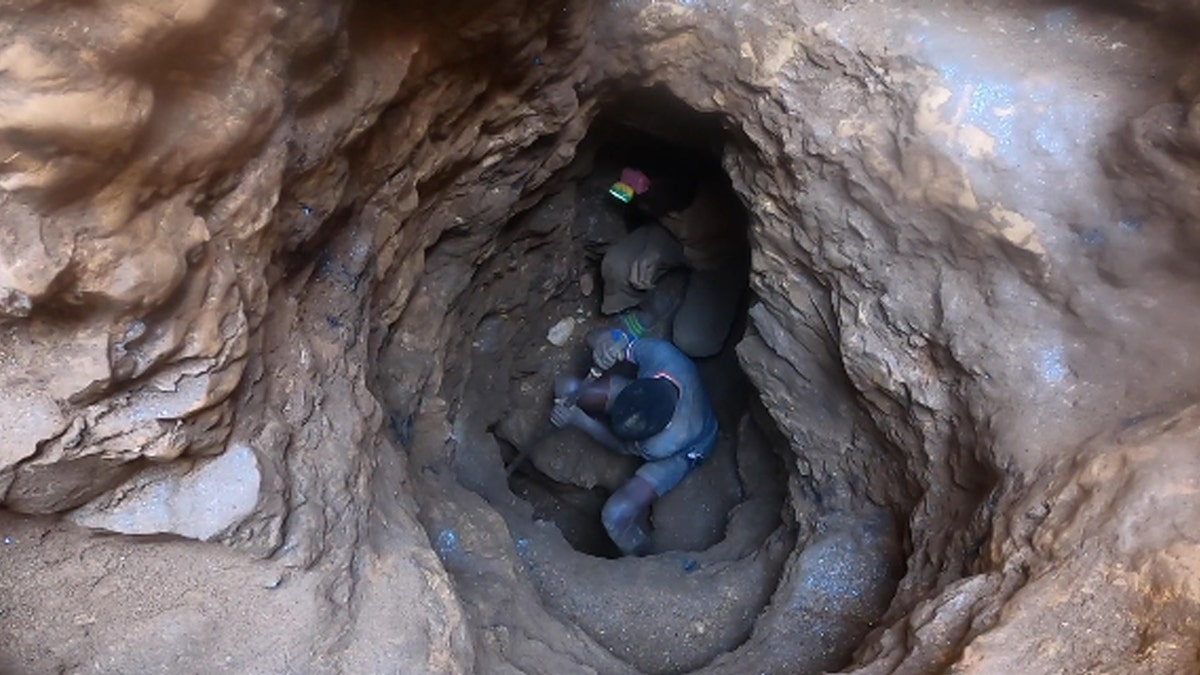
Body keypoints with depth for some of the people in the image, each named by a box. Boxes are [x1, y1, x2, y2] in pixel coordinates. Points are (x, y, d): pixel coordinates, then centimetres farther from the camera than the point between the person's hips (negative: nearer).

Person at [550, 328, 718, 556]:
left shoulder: (664, 446, -44)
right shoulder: (661, 353, -40)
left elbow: (623, 446, -22)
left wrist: (578, 421, -26)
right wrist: (608, 342, -47)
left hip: (681, 453, -5)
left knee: (615, 515, -20)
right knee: (565, 388, -12)